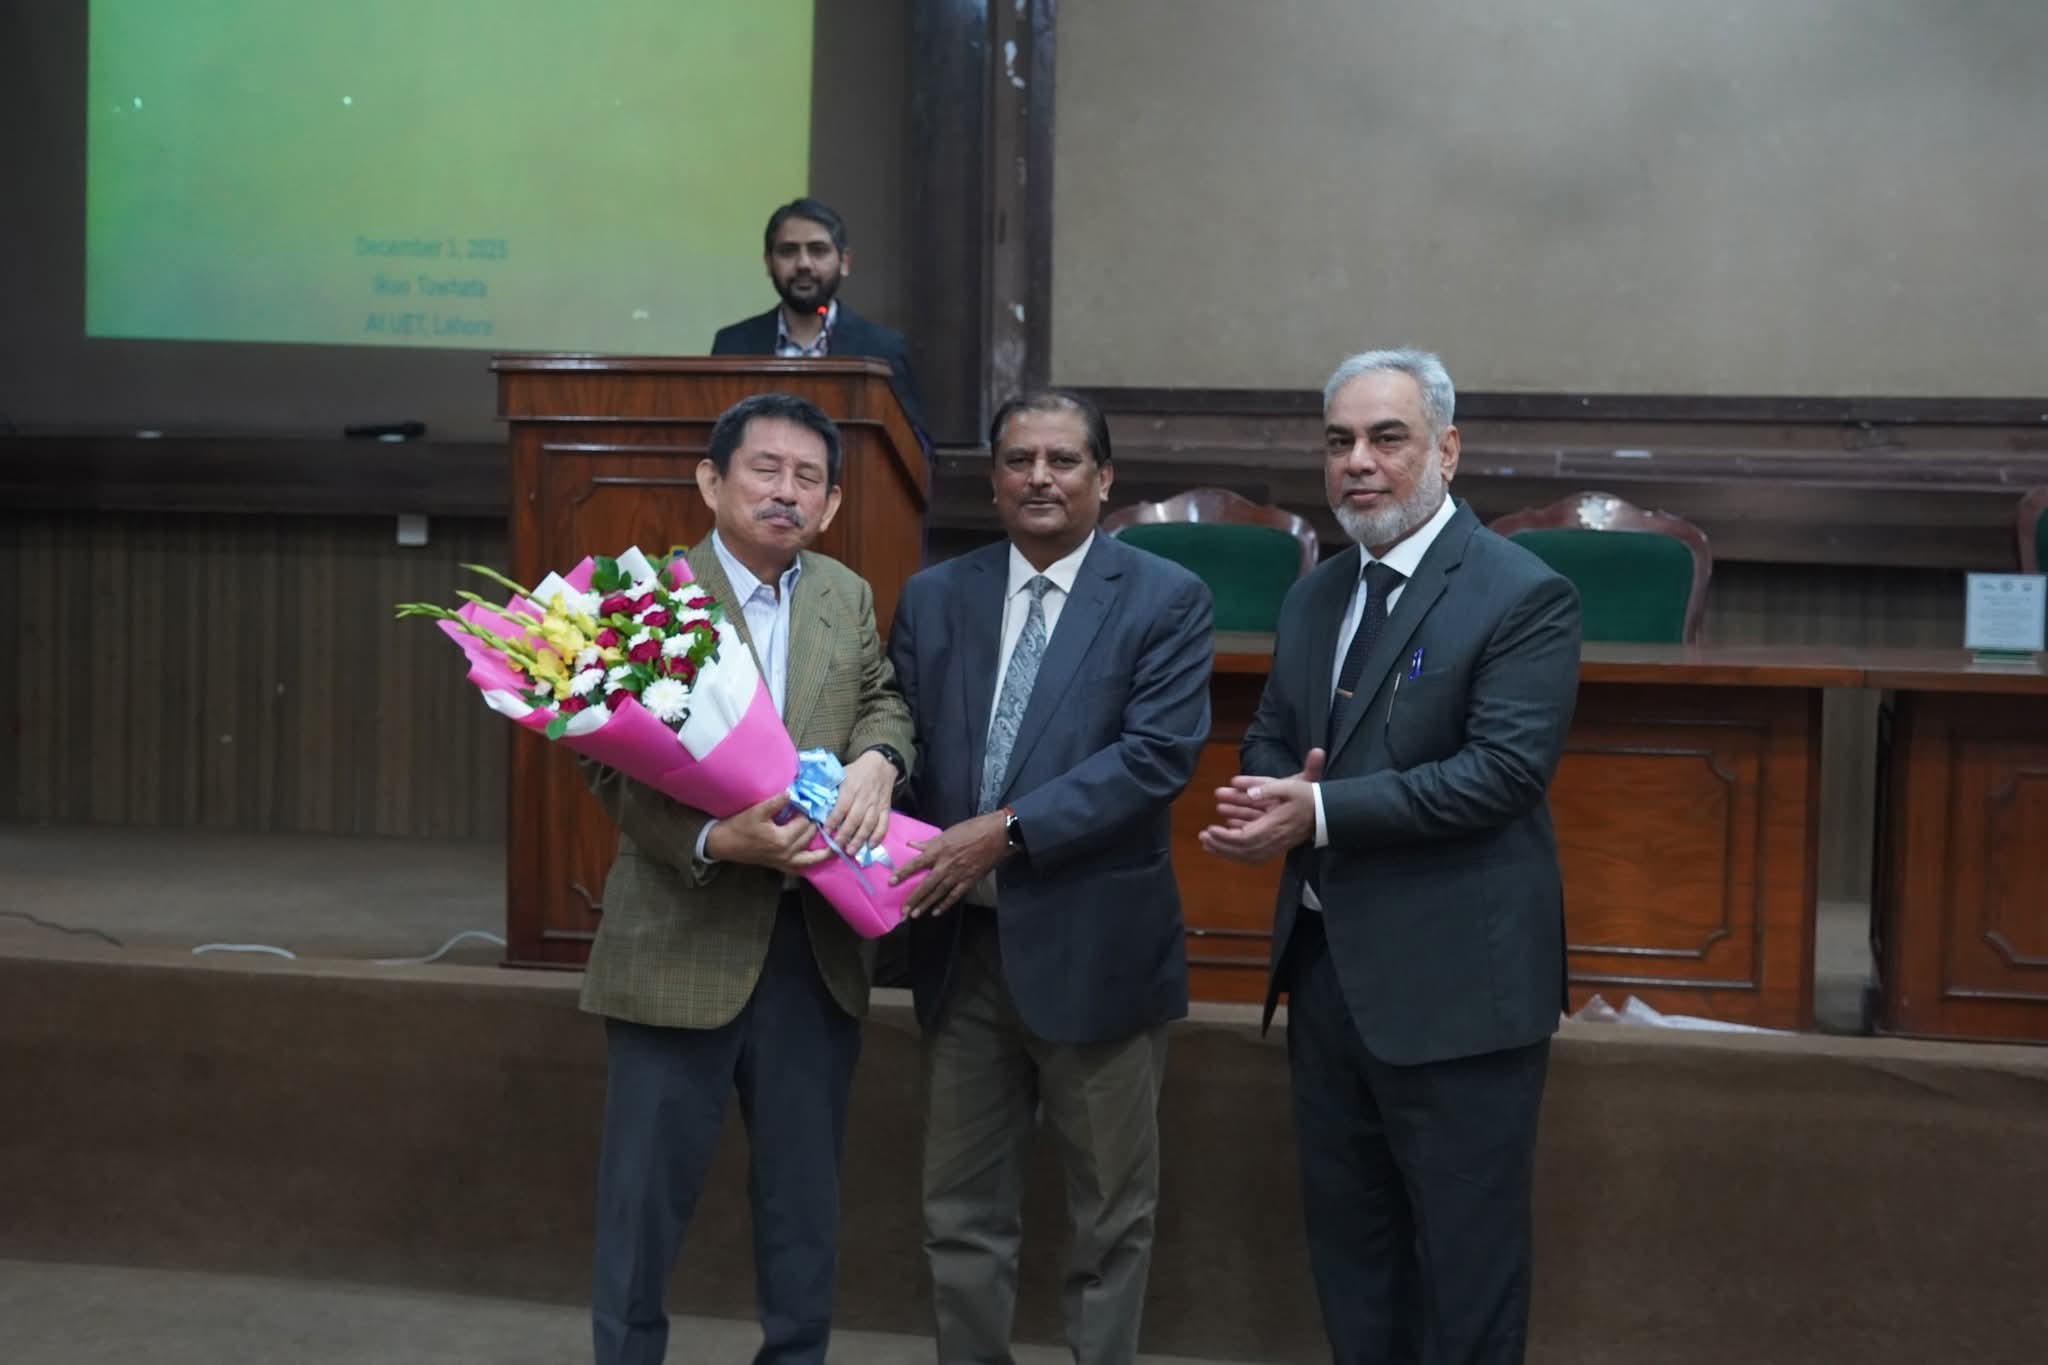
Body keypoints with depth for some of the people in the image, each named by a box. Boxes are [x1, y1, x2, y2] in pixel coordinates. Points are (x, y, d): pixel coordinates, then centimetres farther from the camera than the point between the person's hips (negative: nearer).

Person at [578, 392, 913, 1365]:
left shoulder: (848, 597, 8)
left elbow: (882, 698, 11)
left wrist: (876, 759, -14)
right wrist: (715, 841, -29)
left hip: (816, 945, 5)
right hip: (680, 944, -5)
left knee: (805, 1188, 17)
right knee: (647, 1189, 8)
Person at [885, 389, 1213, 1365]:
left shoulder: (1165, 599, -4)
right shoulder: (933, 598, 8)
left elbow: (1159, 754, -15)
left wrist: (1009, 830, -21)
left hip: (1093, 948, -3)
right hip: (962, 945, 4)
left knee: (1110, 1218, 10)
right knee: (959, 1213, 13)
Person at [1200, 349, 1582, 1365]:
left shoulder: (1524, 595, -11)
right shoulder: (1314, 597, 12)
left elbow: (1504, 770, -20)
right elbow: (1270, 738, 16)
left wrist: (1323, 813, -22)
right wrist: (1273, 799, -9)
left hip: (1453, 979, -7)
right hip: (1326, 963, 7)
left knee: (1464, 1253, 5)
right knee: (1346, 1236, 18)